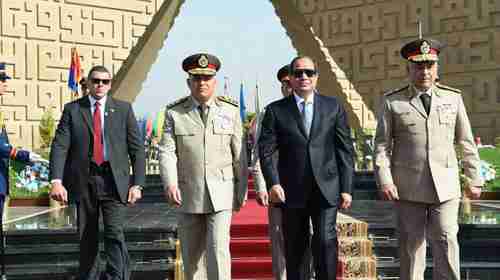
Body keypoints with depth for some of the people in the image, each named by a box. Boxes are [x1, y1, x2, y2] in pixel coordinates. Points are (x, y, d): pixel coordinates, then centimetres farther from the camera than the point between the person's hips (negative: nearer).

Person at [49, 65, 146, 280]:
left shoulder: (123, 109, 8)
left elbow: (137, 148, 6)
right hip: (83, 181, 1)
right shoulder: (72, 109, 7)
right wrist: (56, 181, -15)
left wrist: (137, 183, -3)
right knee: (87, 238, 9)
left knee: (115, 234, -12)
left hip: (114, 181, -1)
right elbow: (60, 146, -2)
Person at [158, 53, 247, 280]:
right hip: (188, 195, 1)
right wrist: (170, 183, -22)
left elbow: (239, 155, 5)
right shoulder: (174, 113, 1)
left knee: (218, 248, -11)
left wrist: (242, 190, 5)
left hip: (221, 195, -1)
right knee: (192, 253, 10)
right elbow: (167, 151, -7)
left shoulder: (230, 111, 3)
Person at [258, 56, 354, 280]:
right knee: (294, 250, 7)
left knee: (326, 242, -11)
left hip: (326, 189, 0)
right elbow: (266, 150, -2)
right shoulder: (276, 110, 5)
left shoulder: (333, 107, 8)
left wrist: (346, 188, 0)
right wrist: (273, 182, -16)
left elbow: (345, 150, 6)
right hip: (292, 192, 0)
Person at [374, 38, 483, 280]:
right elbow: (382, 145, 0)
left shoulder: (453, 98, 8)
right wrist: (384, 181, -10)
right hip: (407, 188, -1)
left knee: (446, 242, -6)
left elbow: (466, 142, 11)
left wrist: (474, 179, 10)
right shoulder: (392, 102, 2)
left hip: (446, 187, 1)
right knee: (411, 245, 6)